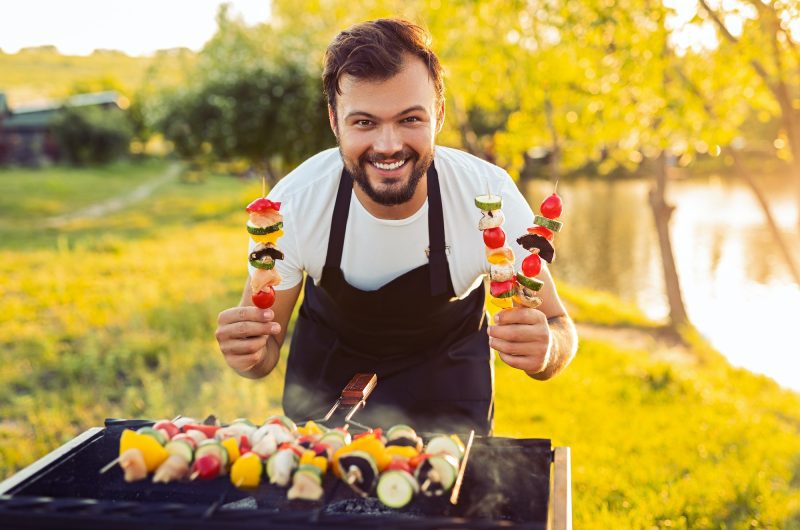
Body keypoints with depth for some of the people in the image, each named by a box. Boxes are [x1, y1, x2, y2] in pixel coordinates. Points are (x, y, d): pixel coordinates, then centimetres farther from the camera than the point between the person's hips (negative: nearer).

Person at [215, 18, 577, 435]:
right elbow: (266, 345, -17)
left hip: (448, 363, 0)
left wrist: (546, 349, -45)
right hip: (329, 362, 1)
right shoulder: (291, 205, -30)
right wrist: (250, 354, -41)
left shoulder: (492, 198, -31)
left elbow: (557, 326, -21)